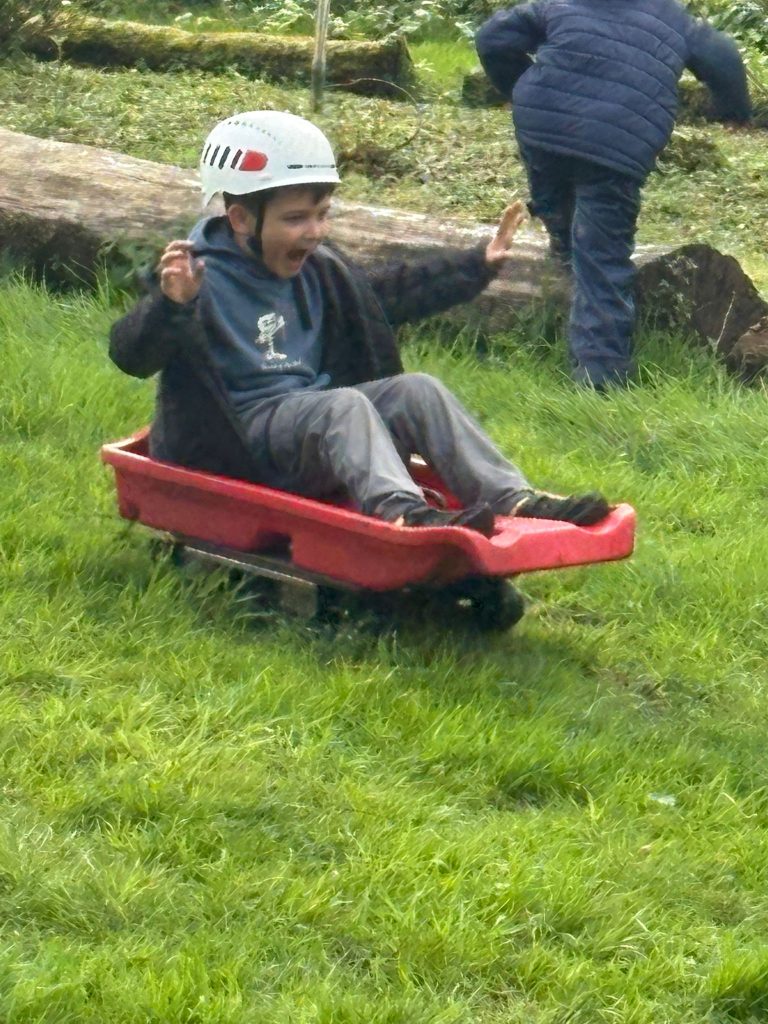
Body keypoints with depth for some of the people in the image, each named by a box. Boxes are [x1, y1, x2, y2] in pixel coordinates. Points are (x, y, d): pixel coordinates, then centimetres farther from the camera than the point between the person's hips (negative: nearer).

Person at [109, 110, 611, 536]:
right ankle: (400, 513, -58)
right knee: (344, 404, -32)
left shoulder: (317, 269, 14)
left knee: (416, 390, -10)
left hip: (317, 428, 8)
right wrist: (170, 306, -47)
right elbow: (131, 354, -25)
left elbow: (389, 293, 31)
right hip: (241, 438, -8)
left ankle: (513, 497, -25)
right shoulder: (203, 279, -12)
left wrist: (478, 265, 29)